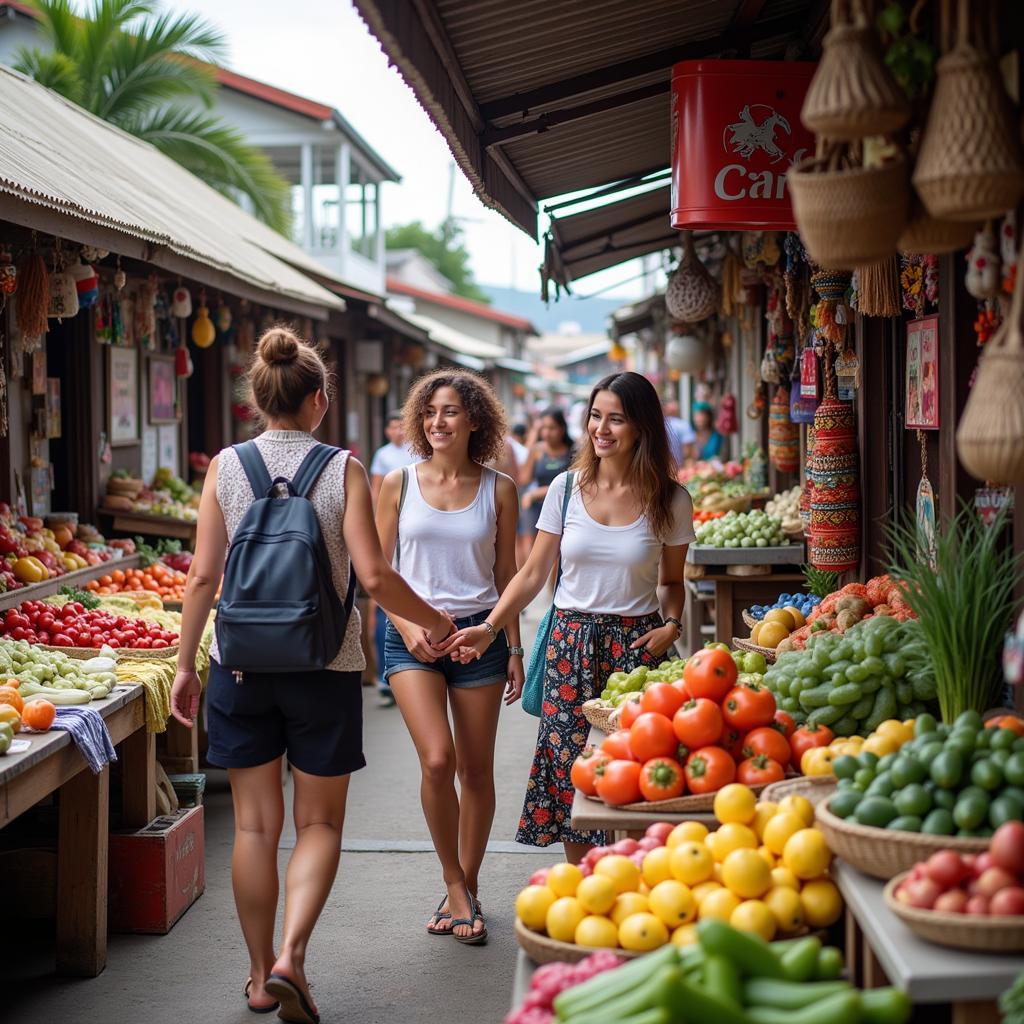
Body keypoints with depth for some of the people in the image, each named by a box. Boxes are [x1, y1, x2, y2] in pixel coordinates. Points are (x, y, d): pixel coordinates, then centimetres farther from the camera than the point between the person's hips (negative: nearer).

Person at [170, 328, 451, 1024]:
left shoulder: (226, 467, -1)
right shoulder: (343, 469, -6)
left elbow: (204, 577, -1)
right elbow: (374, 577, -12)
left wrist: (185, 665, 8)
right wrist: (434, 621, 4)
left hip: (242, 663, 2)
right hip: (324, 664, -2)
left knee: (255, 823, 10)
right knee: (319, 822, 10)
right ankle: (291, 954, -8)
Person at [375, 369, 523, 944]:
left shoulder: (498, 489, 3)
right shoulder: (399, 484, 2)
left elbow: (506, 574, 8)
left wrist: (514, 649, 6)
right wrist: (407, 625, -9)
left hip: (479, 633, 1)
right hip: (414, 636, -1)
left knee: (476, 769, 6)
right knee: (437, 760, -17)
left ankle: (467, 888, 24)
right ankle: (455, 887, 1)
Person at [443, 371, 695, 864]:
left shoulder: (669, 500, 0)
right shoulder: (567, 488, 3)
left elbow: (671, 582, 12)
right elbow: (532, 574, 6)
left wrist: (671, 626, -7)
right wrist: (488, 629, -4)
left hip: (636, 644, -1)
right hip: (571, 640, 1)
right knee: (569, 762, 0)